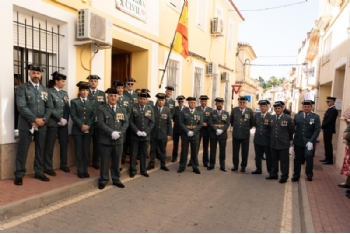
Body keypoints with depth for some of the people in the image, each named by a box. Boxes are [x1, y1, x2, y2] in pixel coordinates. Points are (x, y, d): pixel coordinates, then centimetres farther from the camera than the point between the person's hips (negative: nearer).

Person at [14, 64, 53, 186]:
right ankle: (19, 175, 13)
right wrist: (35, 119, -16)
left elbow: (49, 107, 8)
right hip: (26, 125, -4)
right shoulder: (22, 87, -2)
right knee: (22, 150, 2)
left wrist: (43, 119, -7)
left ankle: (39, 172, 22)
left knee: (40, 150, 11)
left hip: (42, 125, 5)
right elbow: (21, 107, -13)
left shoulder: (44, 89, 13)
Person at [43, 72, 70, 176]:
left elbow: (67, 108, 10)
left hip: (64, 123, 6)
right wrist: (60, 119, -13)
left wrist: (65, 119, -4)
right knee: (49, 146, 2)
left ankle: (64, 165, 25)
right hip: (53, 123, -6)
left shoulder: (65, 93, 13)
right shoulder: (49, 92, -6)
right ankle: (48, 168, 12)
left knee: (64, 144, 11)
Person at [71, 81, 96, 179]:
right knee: (78, 150, 3)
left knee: (86, 150, 5)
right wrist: (82, 125, -15)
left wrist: (88, 125, -12)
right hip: (77, 129, -2)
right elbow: (73, 116, -6)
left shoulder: (92, 102, 10)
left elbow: (94, 115, 2)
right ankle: (80, 170, 12)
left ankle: (85, 170, 13)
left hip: (89, 130, 2)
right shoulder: (74, 101, 3)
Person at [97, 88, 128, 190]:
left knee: (116, 161, 12)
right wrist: (112, 133, -20)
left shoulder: (122, 110, 12)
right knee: (105, 161, 6)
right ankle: (103, 180, 20)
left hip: (119, 140, 4)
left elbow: (126, 123, 4)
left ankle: (116, 179, 25)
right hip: (105, 140, -3)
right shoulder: (101, 109, -2)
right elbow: (100, 123, -12)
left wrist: (119, 133, -12)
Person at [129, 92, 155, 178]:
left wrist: (145, 132, -10)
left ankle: (143, 170, 23)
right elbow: (131, 121, -5)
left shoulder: (150, 108, 4)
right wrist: (137, 131, -14)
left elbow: (152, 122, 1)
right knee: (133, 154, 6)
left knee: (144, 154, 11)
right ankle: (133, 170, 19)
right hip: (135, 135, -2)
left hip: (146, 135, 2)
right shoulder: (133, 108, -2)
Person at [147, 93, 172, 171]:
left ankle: (163, 165, 24)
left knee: (163, 150, 12)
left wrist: (169, 134, -2)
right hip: (153, 134, -1)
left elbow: (169, 123, 2)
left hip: (163, 134, 2)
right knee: (153, 150, 10)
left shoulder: (167, 110, 2)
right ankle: (151, 164, 22)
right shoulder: (152, 109, -4)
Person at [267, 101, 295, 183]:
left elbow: (291, 131, 0)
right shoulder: (271, 118, 7)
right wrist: (271, 139, 13)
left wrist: (290, 140, 5)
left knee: (284, 161, 5)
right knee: (274, 160, 14)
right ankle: (274, 174, 28)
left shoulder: (288, 118, -7)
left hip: (284, 143, -4)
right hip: (273, 143, 4)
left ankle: (284, 177, 16)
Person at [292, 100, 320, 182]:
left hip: (309, 142, -2)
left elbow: (317, 130, -8)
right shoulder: (297, 116, 6)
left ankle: (309, 174, 7)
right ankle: (296, 175, 23)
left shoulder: (315, 117, 0)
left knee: (308, 156, -16)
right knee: (297, 159, 9)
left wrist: (311, 141, -18)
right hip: (298, 141, 2)